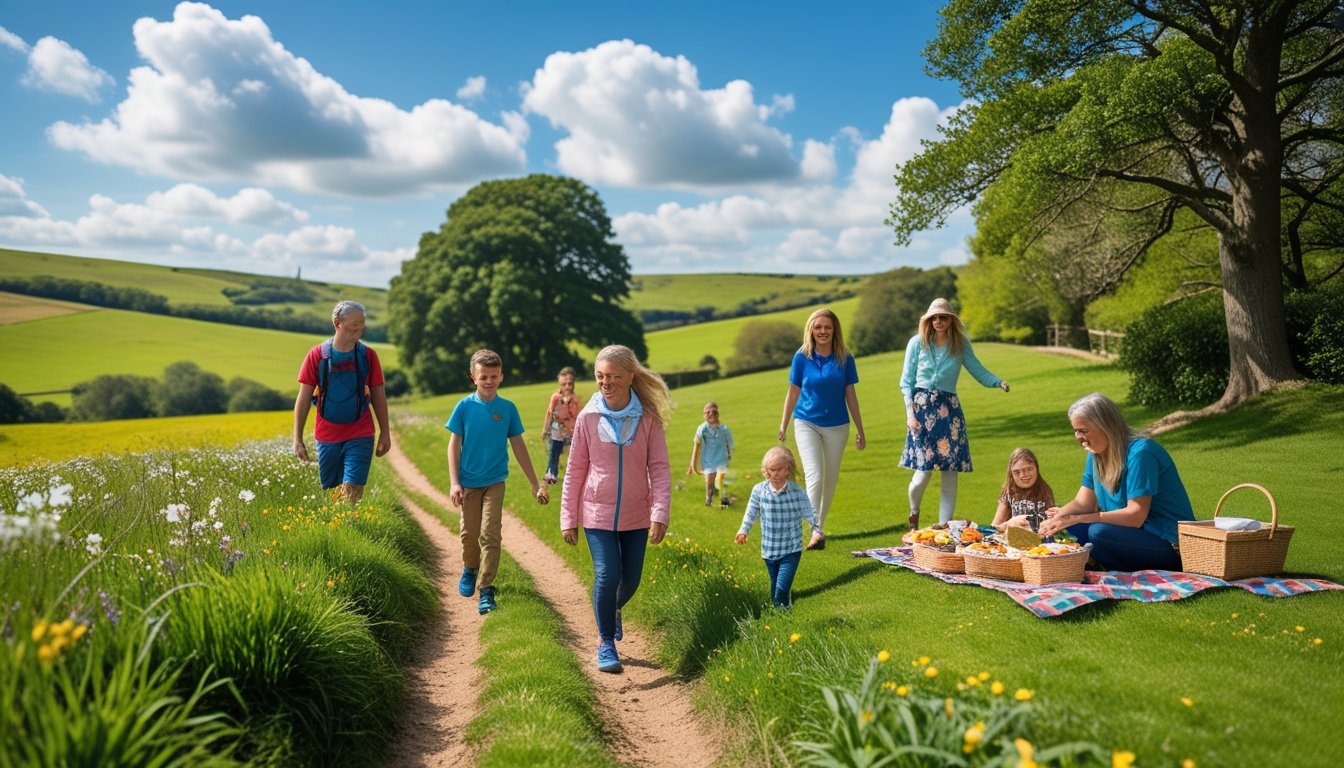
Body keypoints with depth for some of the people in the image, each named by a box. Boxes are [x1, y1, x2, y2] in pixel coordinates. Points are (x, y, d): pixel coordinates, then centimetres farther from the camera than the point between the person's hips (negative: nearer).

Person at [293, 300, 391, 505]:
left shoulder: (368, 356, -1)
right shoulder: (316, 355, -4)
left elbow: (379, 396, 5)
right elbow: (304, 398, -1)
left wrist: (385, 433, 4)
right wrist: (297, 439, -3)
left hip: (360, 436, -1)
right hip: (327, 436, 1)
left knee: (352, 493, -9)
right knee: (329, 492, 12)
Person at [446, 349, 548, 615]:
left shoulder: (508, 409, -2)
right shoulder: (464, 406, -5)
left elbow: (519, 447, 4)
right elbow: (454, 445, -2)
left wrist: (536, 484, 5)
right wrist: (454, 483, -10)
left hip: (495, 482, 0)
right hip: (468, 482, 0)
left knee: (490, 534, -8)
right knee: (469, 533, 9)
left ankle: (486, 590, -1)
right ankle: (470, 568, 38)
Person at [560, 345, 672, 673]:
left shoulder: (648, 417, -8)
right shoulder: (588, 418, -6)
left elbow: (659, 467, -7)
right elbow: (575, 470, 0)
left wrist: (660, 513, -16)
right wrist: (568, 518, 2)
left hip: (636, 515, 1)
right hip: (598, 513, -1)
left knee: (631, 579, 11)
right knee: (607, 575, -11)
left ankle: (614, 610, 46)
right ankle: (606, 641, 12)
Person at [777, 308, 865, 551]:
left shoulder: (845, 358, -3)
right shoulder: (802, 357, -5)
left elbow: (850, 395, 3)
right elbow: (793, 392, 3)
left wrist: (860, 430, 6)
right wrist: (783, 425, 7)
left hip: (837, 426, 2)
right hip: (806, 424, -2)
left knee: (830, 481, 10)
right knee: (814, 476, -16)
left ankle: (819, 526, 26)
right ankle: (816, 532, -17)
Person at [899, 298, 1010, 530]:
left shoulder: (961, 344, 7)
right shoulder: (917, 342, 3)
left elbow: (979, 371, 4)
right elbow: (906, 382, 3)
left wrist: (999, 382, -17)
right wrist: (910, 412, -7)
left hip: (949, 409, 2)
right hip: (922, 407, -2)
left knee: (950, 472, -1)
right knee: (924, 470, -9)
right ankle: (914, 515, 19)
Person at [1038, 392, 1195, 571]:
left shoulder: (1140, 452, -20)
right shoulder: (1096, 455, 6)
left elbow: (1136, 515, -25)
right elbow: (1082, 503, 3)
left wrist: (1076, 519, -29)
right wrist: (1058, 515, -20)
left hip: (1170, 546, -8)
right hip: (1134, 534, 8)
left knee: (1099, 533, -30)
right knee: (1065, 528, -6)